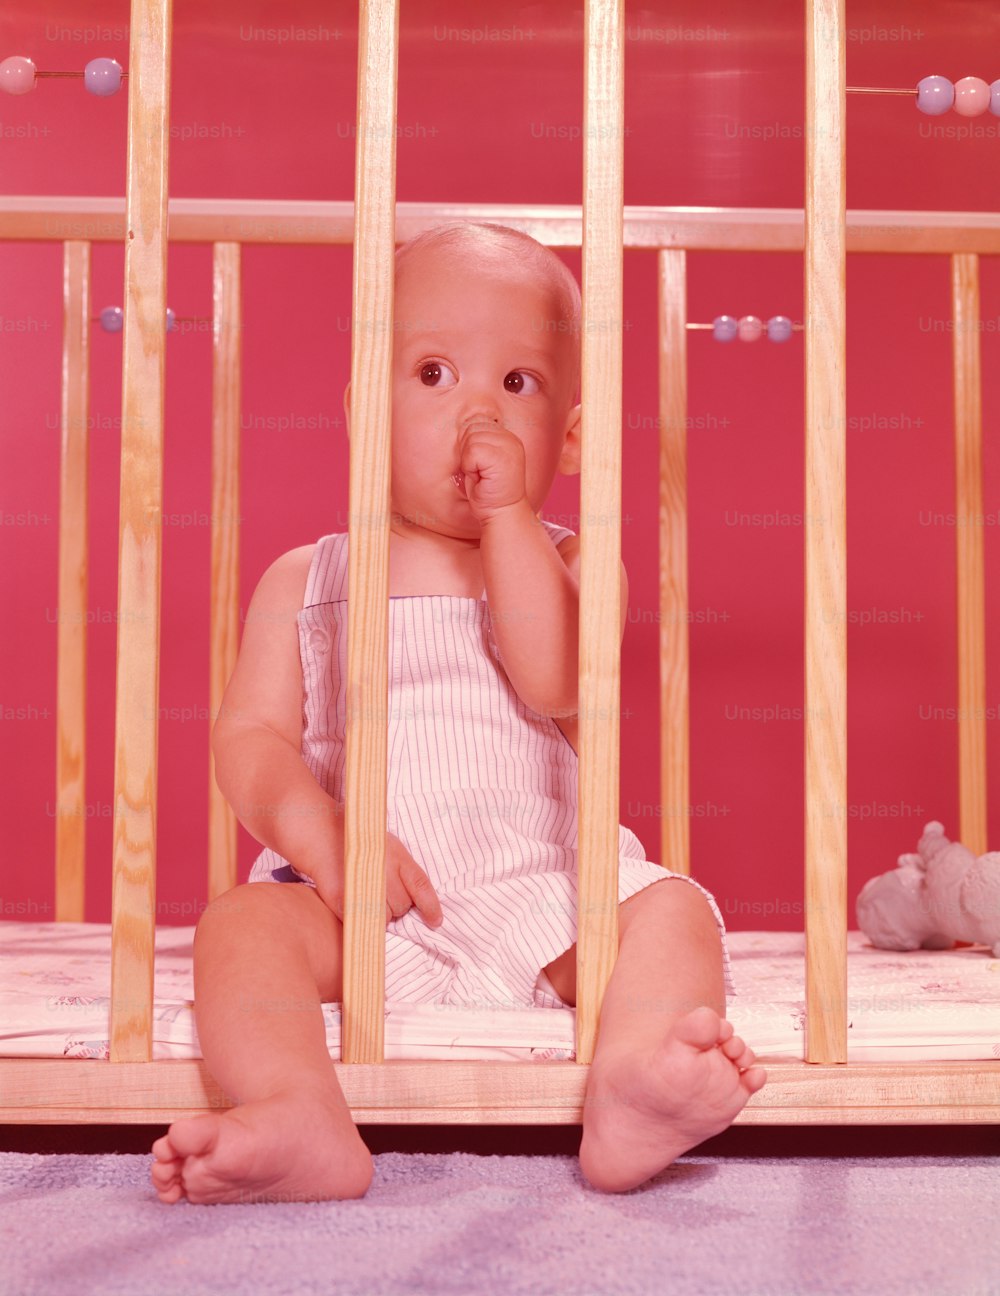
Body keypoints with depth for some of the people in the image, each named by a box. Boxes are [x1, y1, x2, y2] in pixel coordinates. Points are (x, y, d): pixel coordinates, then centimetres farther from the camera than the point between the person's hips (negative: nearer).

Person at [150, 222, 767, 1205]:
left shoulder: (567, 563, 9)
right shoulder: (305, 579, 12)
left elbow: (556, 680, -13)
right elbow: (250, 737, 2)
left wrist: (508, 515, -10)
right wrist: (321, 836, -18)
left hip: (539, 894, 0)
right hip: (357, 905, 0)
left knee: (671, 911, -23)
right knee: (242, 924, -25)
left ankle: (630, 1086, -48)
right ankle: (303, 1123, -47)